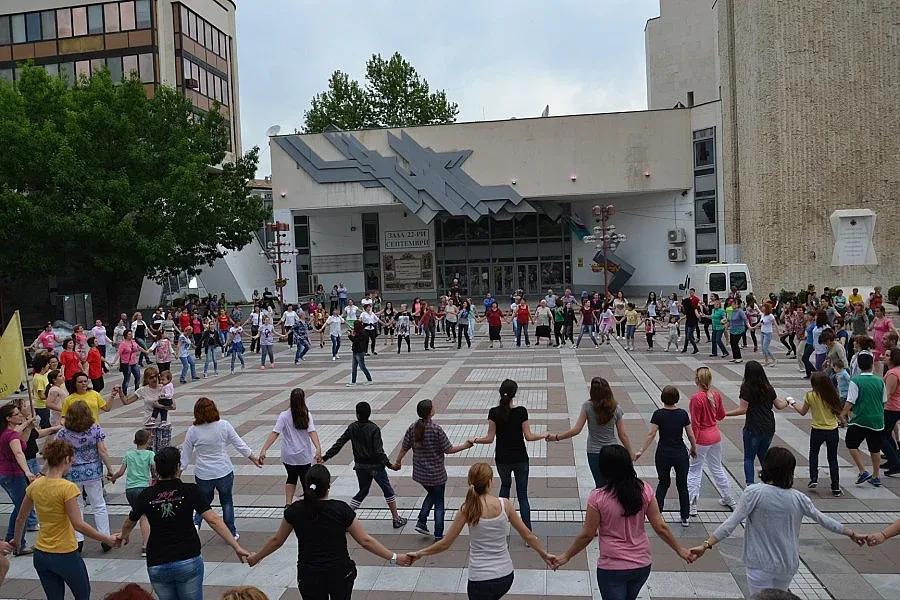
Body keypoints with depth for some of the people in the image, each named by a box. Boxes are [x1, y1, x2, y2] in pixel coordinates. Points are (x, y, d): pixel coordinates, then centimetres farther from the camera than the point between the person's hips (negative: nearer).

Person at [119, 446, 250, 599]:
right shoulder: (191, 491, -8)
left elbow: (128, 524, 18)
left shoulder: (146, 495, 0)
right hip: (188, 561, -2)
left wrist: (124, 536, 41)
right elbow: (213, 520, -17)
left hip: (157, 565, 2)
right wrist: (237, 547, -19)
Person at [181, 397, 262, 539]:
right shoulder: (224, 425, -10)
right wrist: (253, 458, 11)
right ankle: (231, 533, 22)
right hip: (224, 472, -1)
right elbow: (239, 444, -2)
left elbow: (185, 455, -1)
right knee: (227, 501, 17)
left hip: (203, 474, 1)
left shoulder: (192, 431, -9)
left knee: (204, 502, 23)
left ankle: (196, 523, -1)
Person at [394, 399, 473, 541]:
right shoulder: (436, 429, -22)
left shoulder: (413, 428, -8)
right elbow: (448, 450, -16)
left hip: (420, 473, 5)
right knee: (439, 503, 12)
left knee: (431, 494, 29)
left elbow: (404, 448, 1)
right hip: (436, 474, -5)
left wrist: (397, 462, 18)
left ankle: (421, 522, 20)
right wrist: (465, 446, -3)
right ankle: (438, 535, 17)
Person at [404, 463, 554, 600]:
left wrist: (419, 554, 7)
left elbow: (445, 543, -7)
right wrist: (544, 554, 18)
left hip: (481, 580, -3)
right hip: (506, 576, 3)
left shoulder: (467, 508, -12)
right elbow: (528, 535, 2)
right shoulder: (505, 504, -7)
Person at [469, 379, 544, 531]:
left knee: (505, 485, 28)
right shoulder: (521, 411, -14)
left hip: (502, 459, 2)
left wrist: (475, 440, 7)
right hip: (520, 459, -1)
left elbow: (490, 439, -10)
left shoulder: (494, 412, -11)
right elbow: (528, 437, -11)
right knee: (522, 495, 8)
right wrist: (544, 435, 6)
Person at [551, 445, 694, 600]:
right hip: (642, 565, 4)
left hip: (612, 568, -4)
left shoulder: (598, 497, -19)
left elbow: (587, 535, -12)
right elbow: (661, 527, -4)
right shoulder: (645, 490, -10)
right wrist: (680, 549, 12)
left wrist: (566, 556, 3)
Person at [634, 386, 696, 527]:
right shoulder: (683, 414, -6)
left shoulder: (658, 414, -11)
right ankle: (685, 517, 21)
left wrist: (641, 451, -8)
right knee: (682, 484, 15)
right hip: (681, 454, 1)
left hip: (663, 454, 0)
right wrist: (694, 449, 17)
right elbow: (690, 434, 0)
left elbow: (651, 434, -14)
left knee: (663, 483, 17)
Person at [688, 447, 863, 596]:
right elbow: (823, 519, 9)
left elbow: (732, 523, -21)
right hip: (788, 565, 4)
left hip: (761, 565, -4)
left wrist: (706, 545, -20)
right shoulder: (798, 498, -4)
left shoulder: (754, 492, -16)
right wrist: (851, 533, 26)